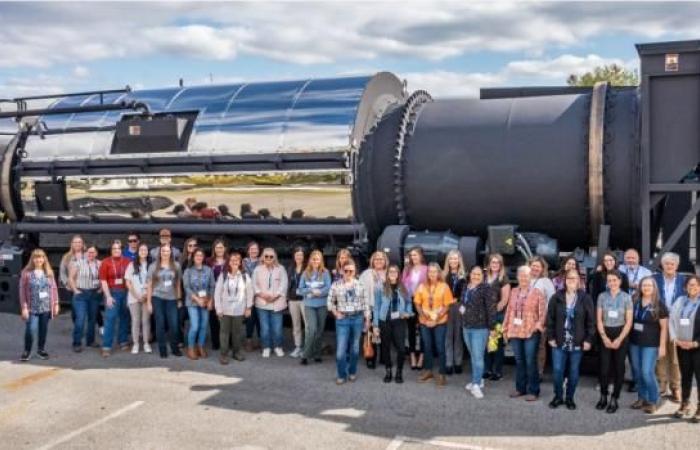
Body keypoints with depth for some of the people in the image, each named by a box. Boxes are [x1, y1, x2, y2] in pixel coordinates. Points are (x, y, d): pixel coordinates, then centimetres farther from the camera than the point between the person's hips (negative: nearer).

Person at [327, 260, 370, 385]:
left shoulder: (360, 285, 2)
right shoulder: (336, 285, -2)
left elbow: (365, 303, 5)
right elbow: (330, 302, 5)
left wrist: (367, 318, 3)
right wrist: (336, 313, -5)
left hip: (357, 318, 2)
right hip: (343, 319, -1)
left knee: (355, 347, 11)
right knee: (341, 348, -4)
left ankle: (352, 372, 25)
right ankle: (341, 375, 7)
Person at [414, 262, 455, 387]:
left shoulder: (444, 286, -4)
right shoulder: (422, 286, 4)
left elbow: (447, 305, -6)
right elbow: (417, 303, 5)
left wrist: (437, 317, -16)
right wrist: (422, 314, -10)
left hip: (440, 322, -3)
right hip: (425, 322, 3)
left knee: (440, 347, -1)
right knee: (427, 347, 13)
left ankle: (441, 374, 6)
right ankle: (428, 371, 28)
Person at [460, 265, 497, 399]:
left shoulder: (486, 289, -13)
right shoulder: (466, 288, 11)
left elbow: (491, 308, -15)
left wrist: (491, 325, -16)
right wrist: (460, 308, 10)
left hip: (480, 328, -8)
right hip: (466, 327, 8)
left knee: (478, 356, -8)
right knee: (473, 356, 17)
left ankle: (476, 384, -4)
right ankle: (478, 379, 29)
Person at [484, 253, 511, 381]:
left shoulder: (504, 279, -3)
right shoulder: (485, 277, 11)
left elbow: (504, 300, -8)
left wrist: (494, 311, -10)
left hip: (499, 315, -5)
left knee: (498, 343, -1)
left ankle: (498, 371, 7)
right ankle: (487, 369, 16)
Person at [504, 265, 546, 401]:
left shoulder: (537, 292, -4)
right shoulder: (513, 291, 11)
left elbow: (542, 311, -5)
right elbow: (509, 310, 13)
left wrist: (540, 323, -19)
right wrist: (506, 328, 12)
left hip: (531, 332, -5)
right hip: (515, 332, 5)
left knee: (530, 362, -2)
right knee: (519, 361, 12)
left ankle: (533, 391, 7)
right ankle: (520, 388, 23)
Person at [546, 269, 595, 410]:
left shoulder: (585, 298, -2)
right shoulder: (556, 297, 0)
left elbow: (590, 321, -1)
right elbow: (550, 319, 3)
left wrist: (588, 340, -5)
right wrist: (551, 337, -2)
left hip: (577, 342, 0)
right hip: (559, 341, 1)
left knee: (573, 372, 7)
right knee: (557, 370, 0)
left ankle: (570, 398, 22)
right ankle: (558, 397, 18)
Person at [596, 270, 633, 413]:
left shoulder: (626, 297, -2)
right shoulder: (602, 296, 2)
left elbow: (629, 321, -3)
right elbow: (599, 319, 3)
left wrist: (619, 339, -11)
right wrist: (604, 337, -8)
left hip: (621, 335, -1)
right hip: (605, 335, 1)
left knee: (619, 368, 3)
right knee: (604, 367, -1)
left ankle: (614, 399, 12)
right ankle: (603, 397, 14)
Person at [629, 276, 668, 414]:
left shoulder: (659, 305, -8)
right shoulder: (634, 301, 3)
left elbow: (664, 327, -7)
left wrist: (662, 345, -10)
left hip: (651, 344, -4)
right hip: (634, 342, 5)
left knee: (647, 372, -8)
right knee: (637, 372, 10)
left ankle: (653, 401, 7)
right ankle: (641, 398, 24)